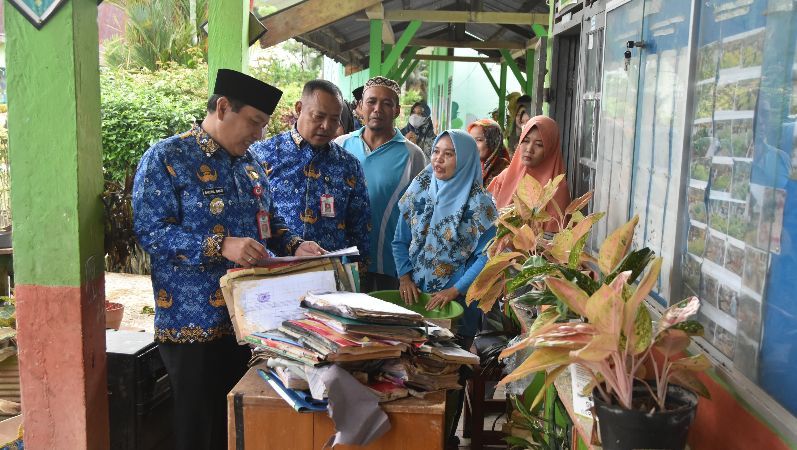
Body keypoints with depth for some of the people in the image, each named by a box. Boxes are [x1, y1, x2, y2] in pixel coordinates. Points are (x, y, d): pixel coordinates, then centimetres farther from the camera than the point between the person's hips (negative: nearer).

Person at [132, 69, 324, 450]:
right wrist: (220, 245, -28)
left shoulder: (249, 163, 12)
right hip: (194, 321, -6)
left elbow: (268, 221, 21)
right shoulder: (166, 158, -10)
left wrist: (294, 246, 0)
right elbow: (150, 231, -18)